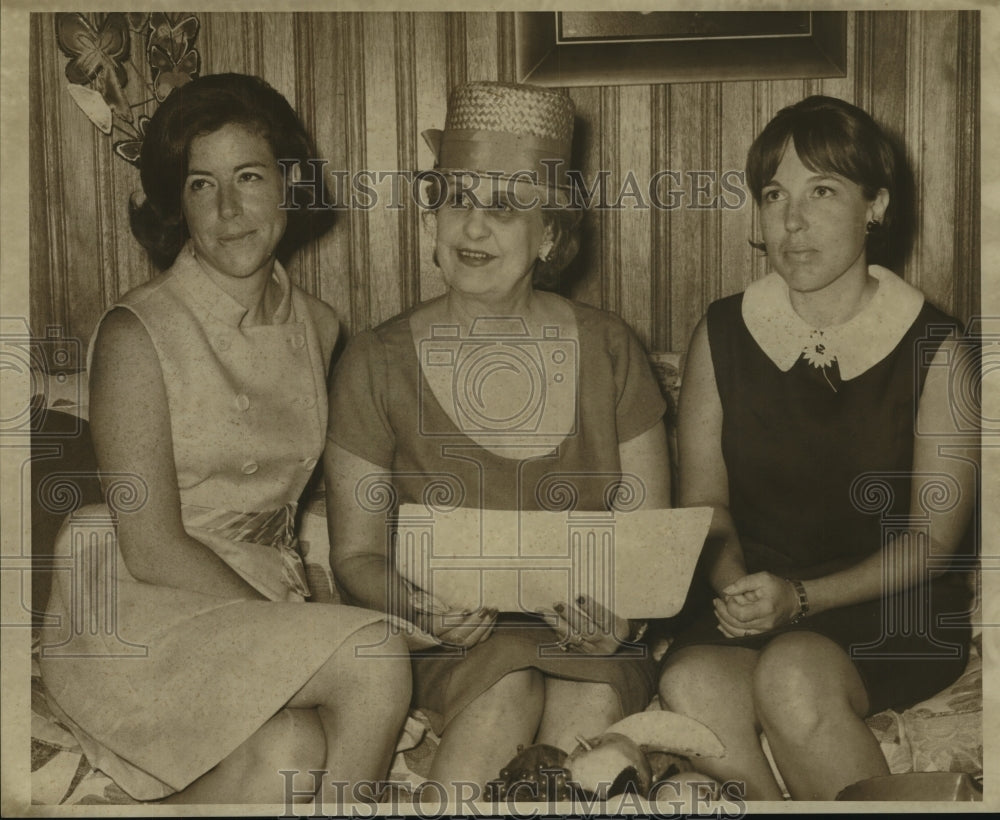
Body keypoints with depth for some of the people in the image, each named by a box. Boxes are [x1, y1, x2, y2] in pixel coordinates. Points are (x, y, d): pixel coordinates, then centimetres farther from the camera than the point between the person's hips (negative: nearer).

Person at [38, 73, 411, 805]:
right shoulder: (139, 334, -11)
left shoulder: (317, 327, 7)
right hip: (143, 619, -5)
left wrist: (306, 606, -2)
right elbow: (153, 552, -13)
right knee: (376, 659, -26)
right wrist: (293, 623, -16)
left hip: (267, 601, 5)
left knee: (292, 759, -27)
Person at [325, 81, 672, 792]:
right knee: (511, 682, -32)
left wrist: (619, 609, -16)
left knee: (597, 694, -31)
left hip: (585, 641, 1)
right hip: (447, 647, -1)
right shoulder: (379, 363, 0)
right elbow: (356, 554, 2)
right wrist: (424, 605, -20)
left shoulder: (608, 350, 4)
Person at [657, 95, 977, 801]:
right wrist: (733, 585, -12)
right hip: (757, 594, 3)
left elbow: (932, 538, -4)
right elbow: (706, 500, 9)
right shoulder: (722, 335, 4)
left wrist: (802, 597, -18)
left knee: (793, 672, -34)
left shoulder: (933, 346, -4)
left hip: (892, 611, -2)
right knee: (692, 683, -30)